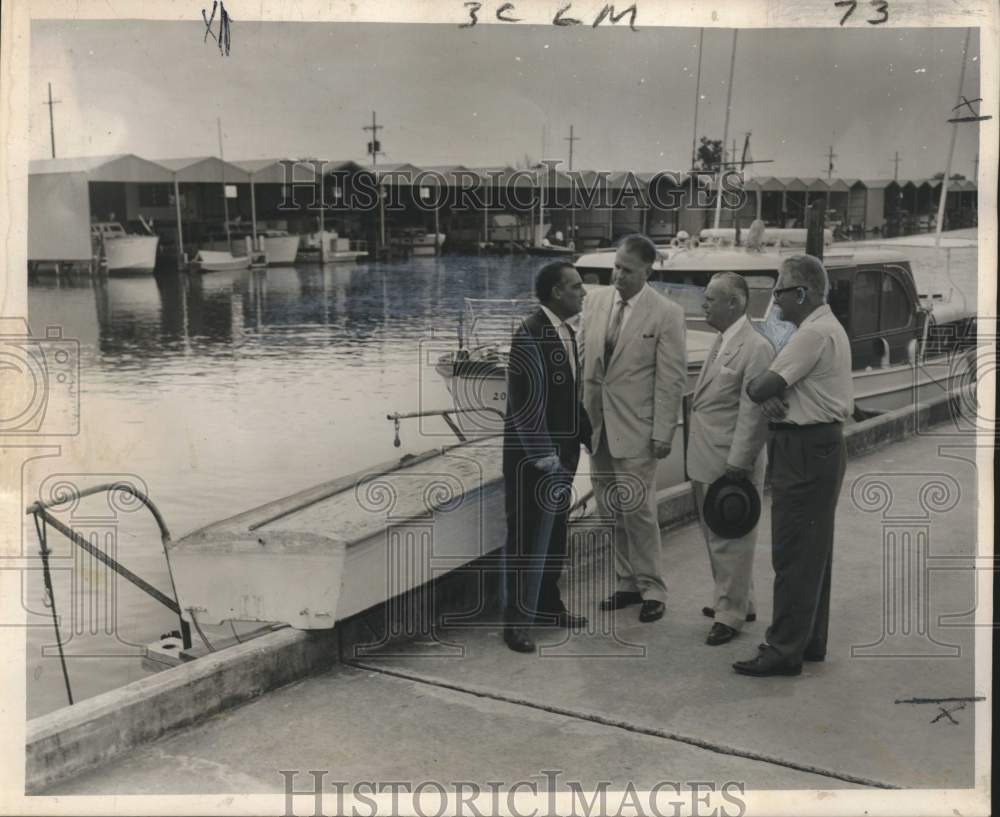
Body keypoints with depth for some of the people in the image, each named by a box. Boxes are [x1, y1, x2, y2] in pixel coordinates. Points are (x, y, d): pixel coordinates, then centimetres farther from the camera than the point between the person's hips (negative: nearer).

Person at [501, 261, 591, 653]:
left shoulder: (566, 332, 9)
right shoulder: (530, 333, -19)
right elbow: (525, 401, -22)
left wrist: (587, 436, 11)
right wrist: (543, 456, -21)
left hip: (562, 452, 9)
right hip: (534, 457, -9)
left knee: (553, 534, 18)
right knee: (527, 538, 0)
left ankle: (547, 604, 32)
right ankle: (516, 619, 11)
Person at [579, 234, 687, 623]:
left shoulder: (667, 314, -9)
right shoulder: (596, 301, 6)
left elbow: (672, 379, -9)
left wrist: (663, 433, -12)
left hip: (634, 427, -5)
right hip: (595, 423, 5)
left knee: (637, 510, -3)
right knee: (611, 511, 11)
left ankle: (651, 589, 12)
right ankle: (627, 582, 23)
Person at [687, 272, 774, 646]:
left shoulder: (756, 348, -16)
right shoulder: (721, 342, 13)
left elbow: (753, 413, -19)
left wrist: (738, 465, -20)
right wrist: (697, 460, 15)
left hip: (730, 464, -9)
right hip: (706, 461, 9)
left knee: (729, 541, 2)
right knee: (715, 537, 19)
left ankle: (731, 613, 14)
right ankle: (734, 600, 34)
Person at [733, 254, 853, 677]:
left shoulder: (815, 334, -18)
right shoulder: (824, 328, 17)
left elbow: (763, 385, -20)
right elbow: (769, 386, 13)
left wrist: (757, 387, 2)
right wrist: (767, 394, -8)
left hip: (806, 450, -11)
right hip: (818, 447, 11)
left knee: (794, 552, -6)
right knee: (813, 550, 16)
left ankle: (785, 650, -1)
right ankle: (810, 641, 25)